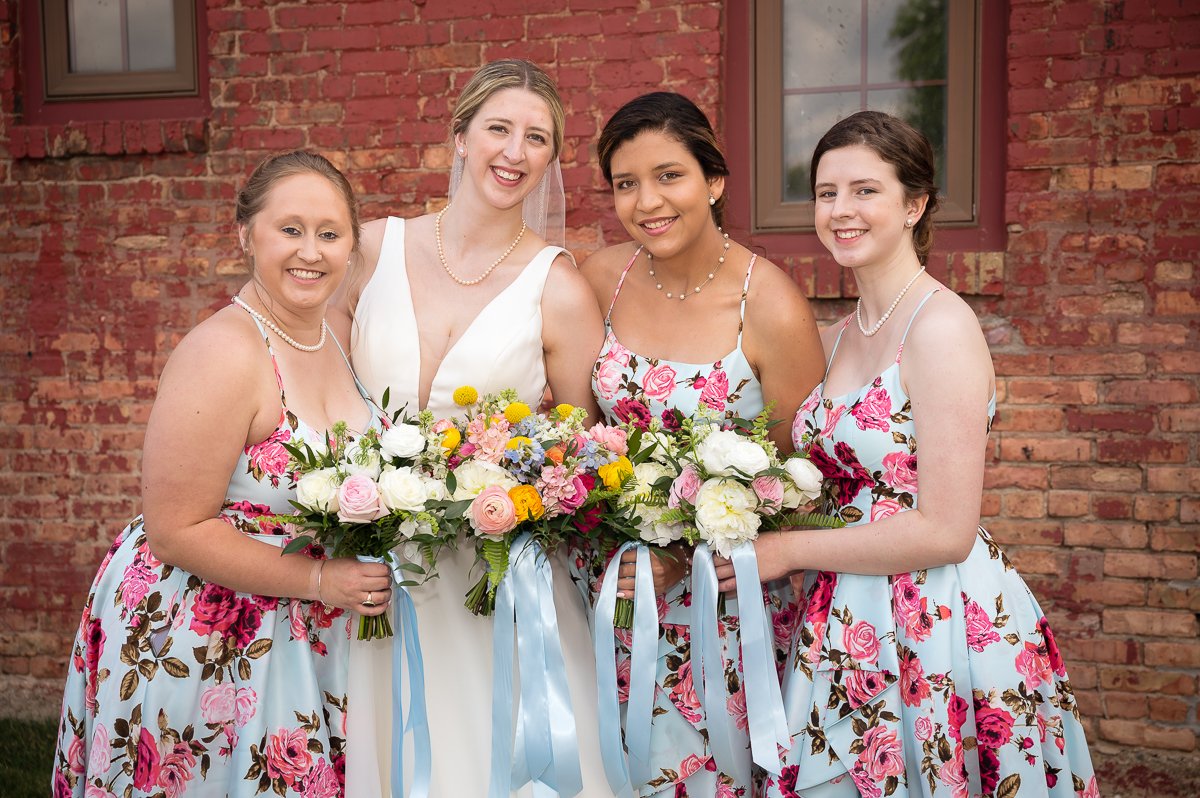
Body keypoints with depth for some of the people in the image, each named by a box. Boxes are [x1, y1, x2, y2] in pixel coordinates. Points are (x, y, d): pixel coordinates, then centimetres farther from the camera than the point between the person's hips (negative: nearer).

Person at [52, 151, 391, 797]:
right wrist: (319, 580, -21)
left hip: (292, 634, 7)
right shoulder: (223, 352, -23)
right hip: (196, 639, -7)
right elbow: (176, 530, -23)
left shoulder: (335, 337, 2)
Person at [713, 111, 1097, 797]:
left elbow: (946, 531, -20)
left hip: (939, 627, -7)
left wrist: (788, 549, -14)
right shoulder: (839, 338, 9)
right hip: (851, 629, 7)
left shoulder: (941, 325, -16)